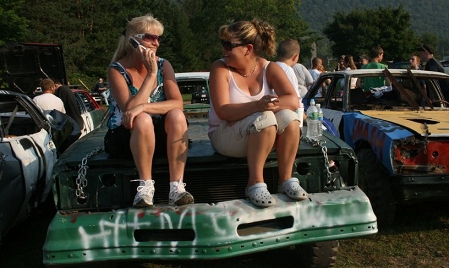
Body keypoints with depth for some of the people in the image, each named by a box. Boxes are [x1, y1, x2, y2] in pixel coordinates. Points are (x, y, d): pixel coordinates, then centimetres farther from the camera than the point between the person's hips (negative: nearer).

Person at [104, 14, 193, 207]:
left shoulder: (163, 65, -3)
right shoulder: (117, 69, -11)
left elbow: (178, 103, -17)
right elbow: (129, 110, -24)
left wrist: (142, 107, -32)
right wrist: (151, 74, -24)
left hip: (158, 134, 3)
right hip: (125, 137, -3)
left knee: (176, 115, -28)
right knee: (143, 120, -34)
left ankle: (177, 186, -29)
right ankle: (146, 185, -24)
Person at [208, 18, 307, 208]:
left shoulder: (269, 68, -4)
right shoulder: (220, 68, -11)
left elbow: (293, 101, -16)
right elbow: (223, 111, -22)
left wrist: (267, 105, -35)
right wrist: (257, 106, -38)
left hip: (263, 136, 3)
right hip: (225, 135, -3)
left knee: (288, 117, -26)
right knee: (265, 119, -31)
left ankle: (286, 180, -16)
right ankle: (255, 184, -24)